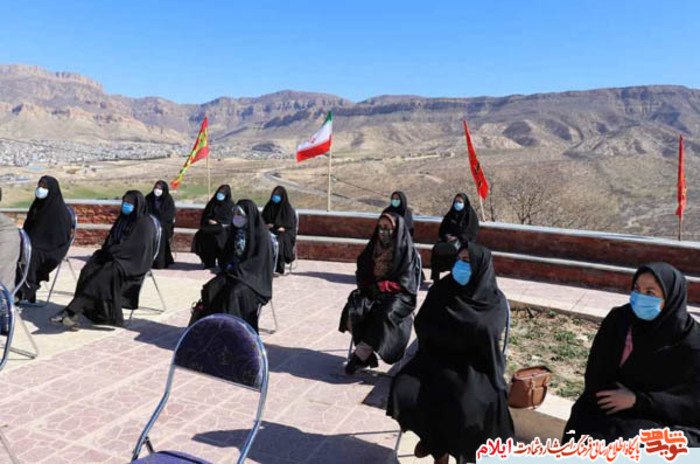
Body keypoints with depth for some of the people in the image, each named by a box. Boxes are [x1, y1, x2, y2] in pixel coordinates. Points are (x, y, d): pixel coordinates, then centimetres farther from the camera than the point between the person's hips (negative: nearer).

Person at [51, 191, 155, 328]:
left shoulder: (145, 224, -7)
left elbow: (136, 247, -16)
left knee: (107, 272, -32)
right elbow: (111, 241, 17)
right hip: (116, 257, 7)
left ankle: (72, 311, -31)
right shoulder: (123, 219, 17)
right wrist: (106, 251, -5)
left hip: (134, 263, -7)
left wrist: (111, 251, -14)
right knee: (89, 270, -21)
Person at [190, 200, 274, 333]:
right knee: (211, 288, -18)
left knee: (234, 292, -33)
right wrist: (229, 266, -1)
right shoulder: (237, 231, 11)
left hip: (254, 275, -7)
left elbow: (259, 260, -16)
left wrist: (236, 270, -17)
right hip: (234, 271, 7)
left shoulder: (261, 235, -10)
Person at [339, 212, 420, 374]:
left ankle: (359, 355, -22)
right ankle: (367, 352, -14)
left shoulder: (407, 252, -5)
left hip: (398, 296, -4)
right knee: (352, 312, -24)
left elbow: (404, 283, -10)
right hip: (372, 293, 5)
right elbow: (362, 273, 17)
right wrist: (367, 286, -4)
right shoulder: (373, 248, 10)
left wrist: (380, 287, -17)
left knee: (385, 315, -34)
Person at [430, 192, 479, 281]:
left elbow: (471, 232, -5)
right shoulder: (451, 214, 18)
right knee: (437, 247, -26)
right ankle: (435, 278, -25)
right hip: (448, 239, 5)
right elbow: (442, 228, 20)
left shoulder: (470, 215, 3)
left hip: (463, 241, -4)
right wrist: (446, 235, -3)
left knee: (453, 248, -37)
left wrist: (457, 238, -16)